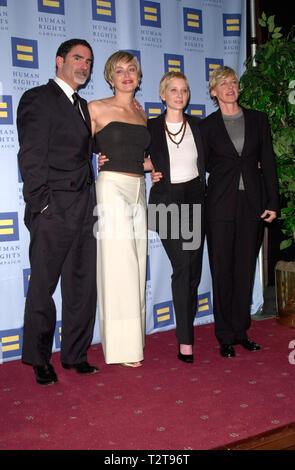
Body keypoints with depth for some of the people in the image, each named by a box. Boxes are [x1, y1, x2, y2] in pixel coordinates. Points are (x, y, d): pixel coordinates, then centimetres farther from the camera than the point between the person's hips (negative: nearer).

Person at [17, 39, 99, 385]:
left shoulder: (82, 106, 22)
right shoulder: (38, 98, -2)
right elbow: (30, 157, -9)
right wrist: (42, 203, -14)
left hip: (84, 211, 7)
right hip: (53, 212, -7)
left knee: (83, 285, 10)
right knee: (42, 287, 4)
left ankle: (75, 354, 24)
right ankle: (39, 360, 19)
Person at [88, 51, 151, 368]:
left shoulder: (142, 114, 16)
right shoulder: (97, 109, -1)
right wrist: (97, 159, -11)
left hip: (138, 190, 6)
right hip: (112, 188, -6)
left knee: (136, 265, 7)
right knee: (118, 265, -6)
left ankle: (134, 338, 19)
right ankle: (122, 347, 3)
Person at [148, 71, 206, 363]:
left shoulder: (197, 125, 11)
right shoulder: (151, 127, 3)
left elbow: (207, 162, 18)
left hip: (194, 199, 3)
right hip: (166, 201, -3)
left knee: (194, 268, 5)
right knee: (183, 266, -11)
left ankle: (186, 330, 22)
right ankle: (185, 339, -3)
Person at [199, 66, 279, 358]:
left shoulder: (258, 119, 9)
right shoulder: (208, 125, 4)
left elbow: (268, 162, 6)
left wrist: (272, 202, 1)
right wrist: (232, 165, 3)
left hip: (252, 203, 2)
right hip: (221, 203, -2)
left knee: (246, 268, 7)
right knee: (222, 270, 0)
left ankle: (240, 331, 19)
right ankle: (225, 337, 11)